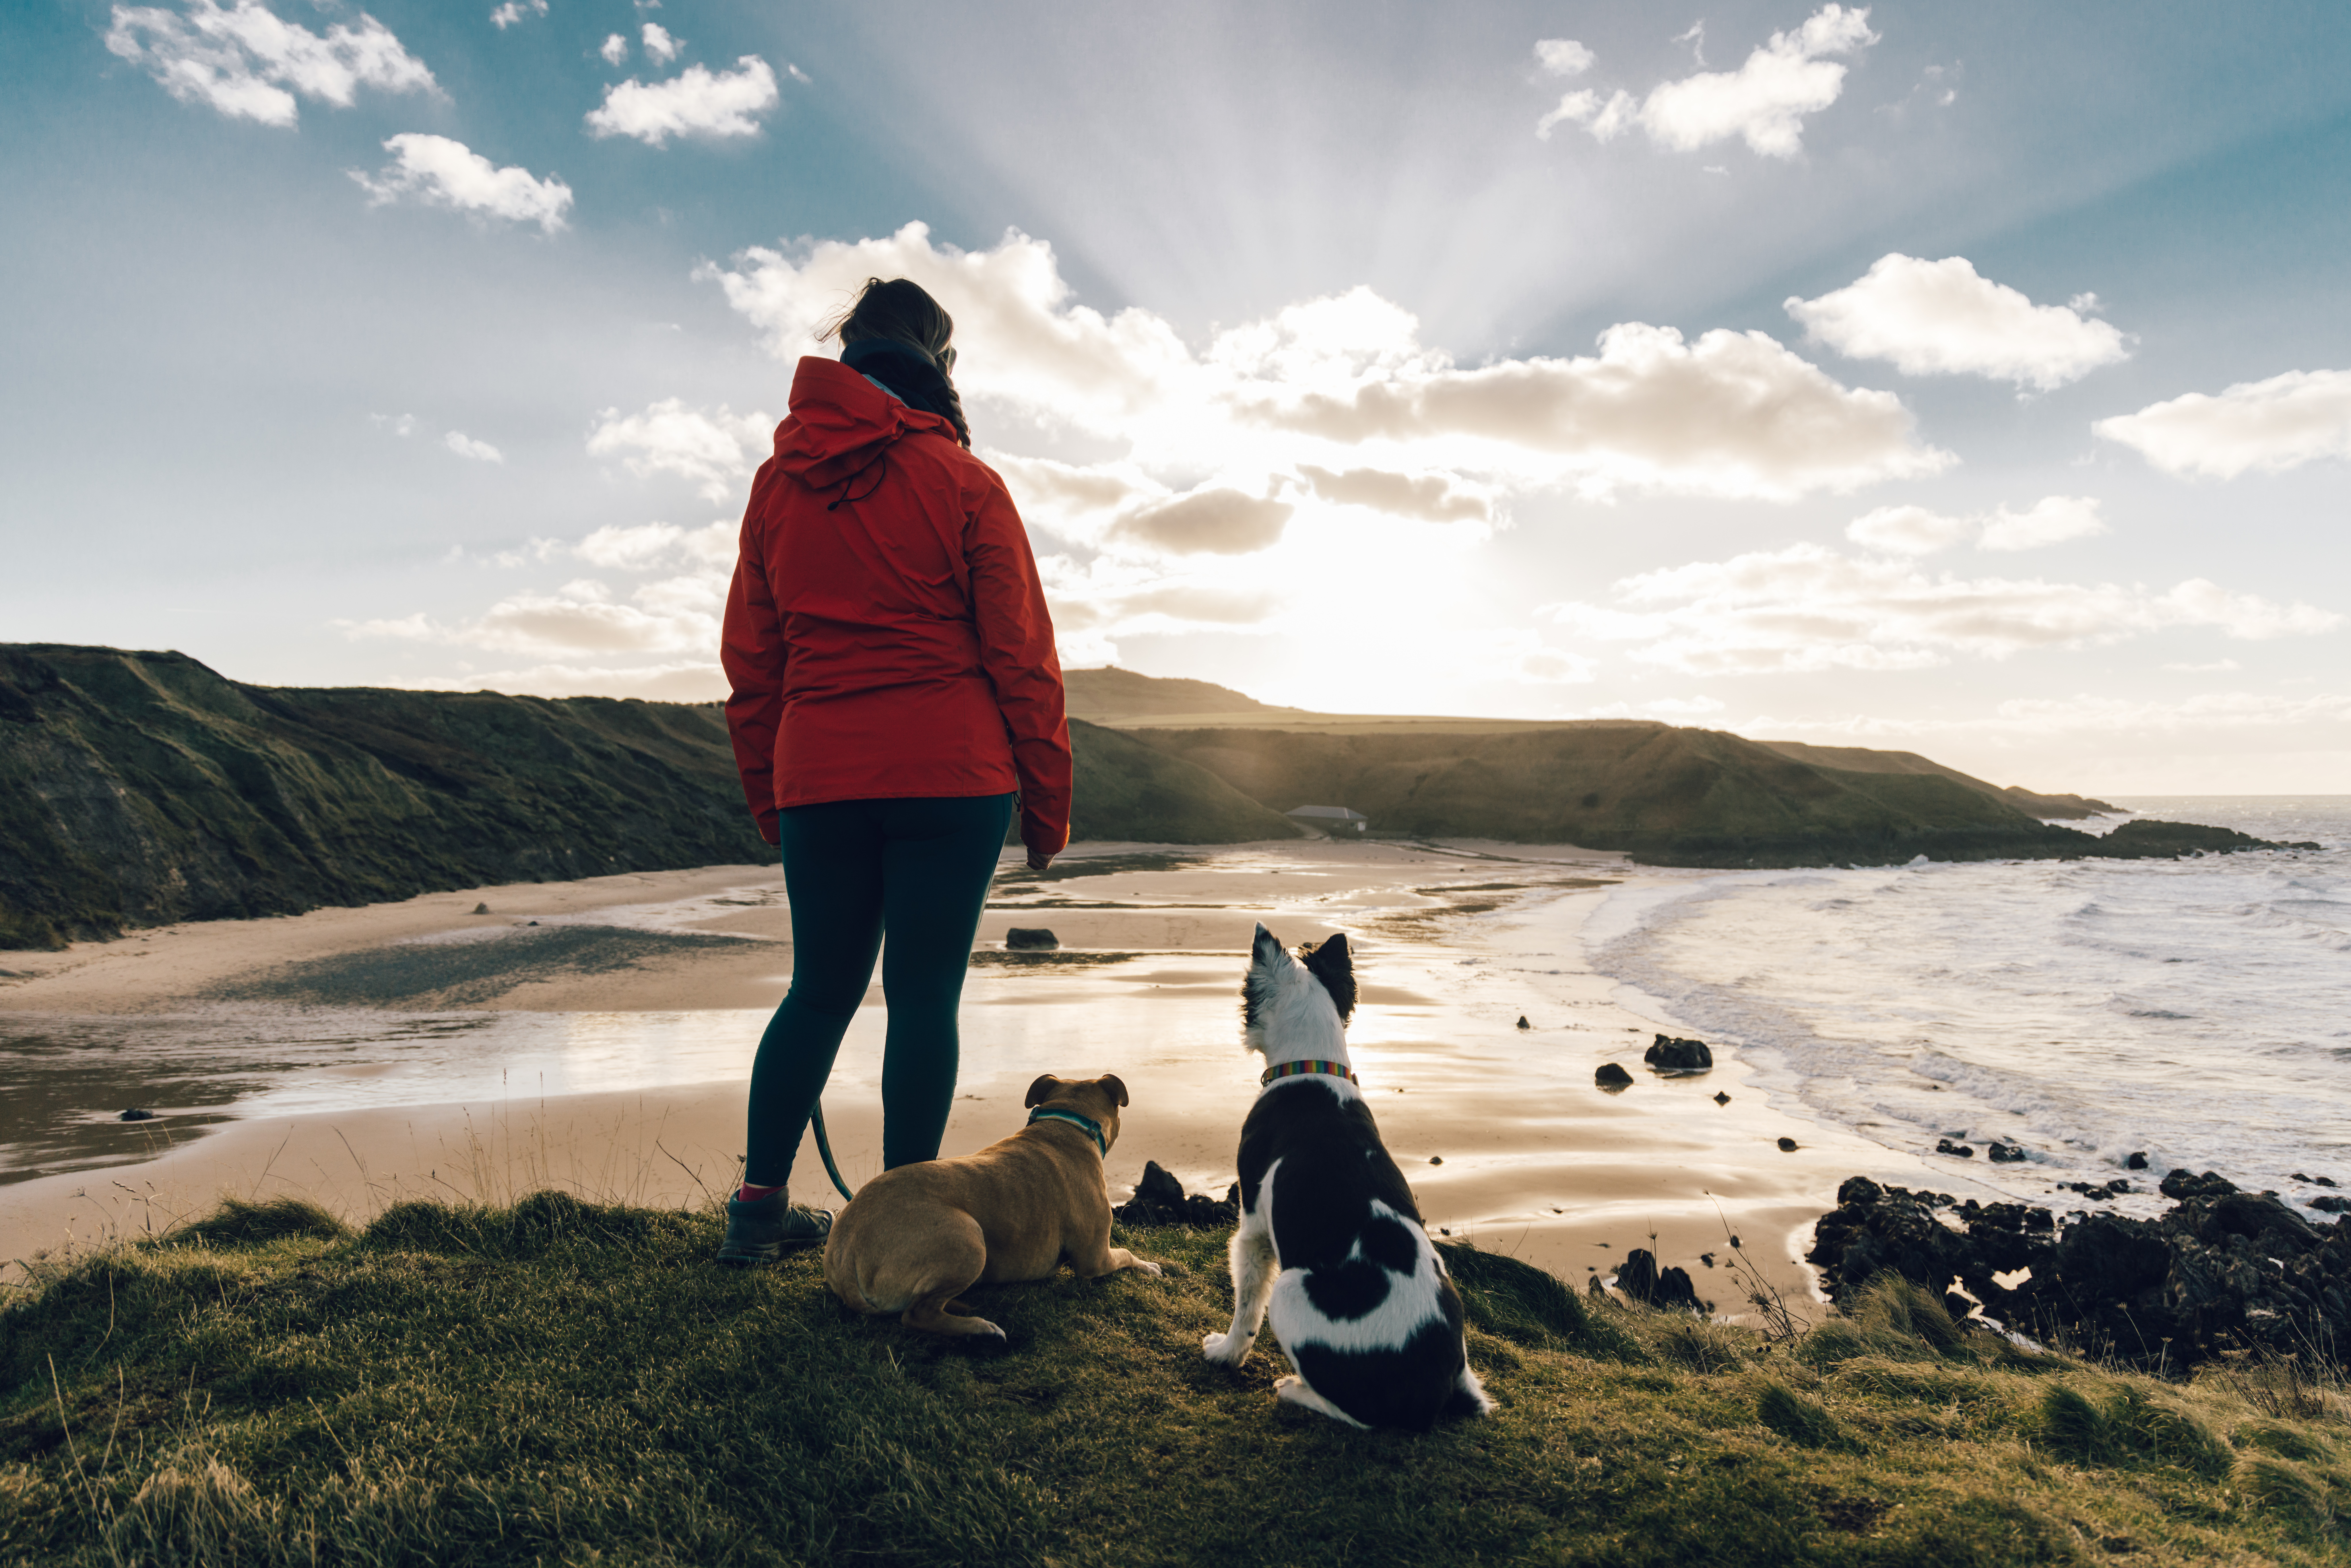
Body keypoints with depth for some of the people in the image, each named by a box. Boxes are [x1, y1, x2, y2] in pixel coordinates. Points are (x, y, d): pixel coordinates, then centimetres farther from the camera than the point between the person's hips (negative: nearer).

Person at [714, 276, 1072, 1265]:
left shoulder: (776, 485, 10)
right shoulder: (964, 483, -1)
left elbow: (749, 664, 12)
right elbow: (1020, 654, -3)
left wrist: (769, 802, 19)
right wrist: (1047, 797, 3)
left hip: (817, 778, 4)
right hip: (952, 774, -4)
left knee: (820, 991, 15)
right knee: (924, 998, 1)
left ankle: (758, 1207, 21)